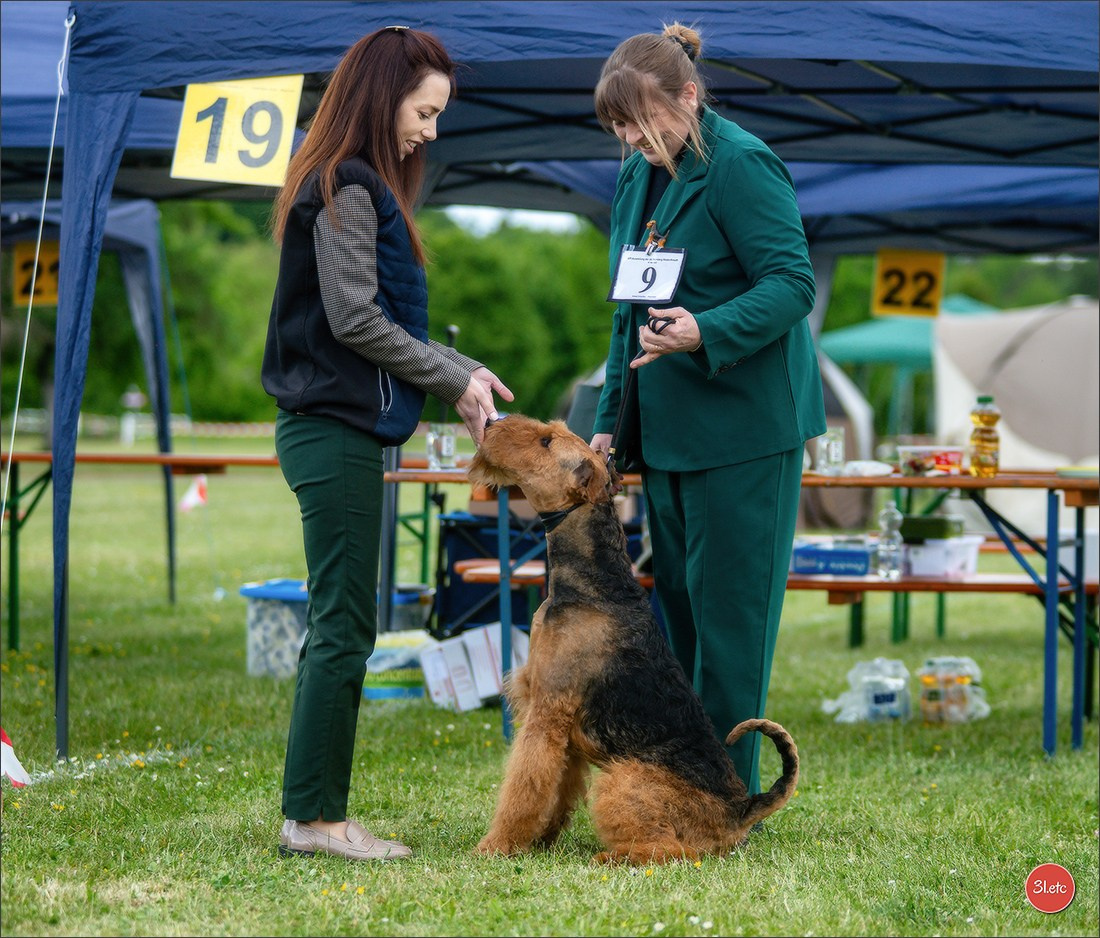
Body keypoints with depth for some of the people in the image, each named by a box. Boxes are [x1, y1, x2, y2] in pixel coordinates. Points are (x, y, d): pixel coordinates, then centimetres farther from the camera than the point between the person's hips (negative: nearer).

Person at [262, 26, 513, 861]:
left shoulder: (362, 187, 19)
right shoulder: (346, 189, -12)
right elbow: (354, 318, -17)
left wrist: (460, 369, 8)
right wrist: (453, 378, -9)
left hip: (338, 432, 10)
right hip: (336, 433, -10)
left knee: (337, 625, 10)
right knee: (345, 625, -7)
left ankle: (312, 813, 14)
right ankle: (315, 817, -4)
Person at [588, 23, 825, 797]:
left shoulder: (742, 166, -13)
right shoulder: (640, 175, 13)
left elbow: (794, 284, -18)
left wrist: (705, 334, -32)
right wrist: (611, 418, 16)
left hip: (744, 427, -9)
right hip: (668, 427, 9)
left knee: (727, 605, -6)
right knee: (677, 600, 11)